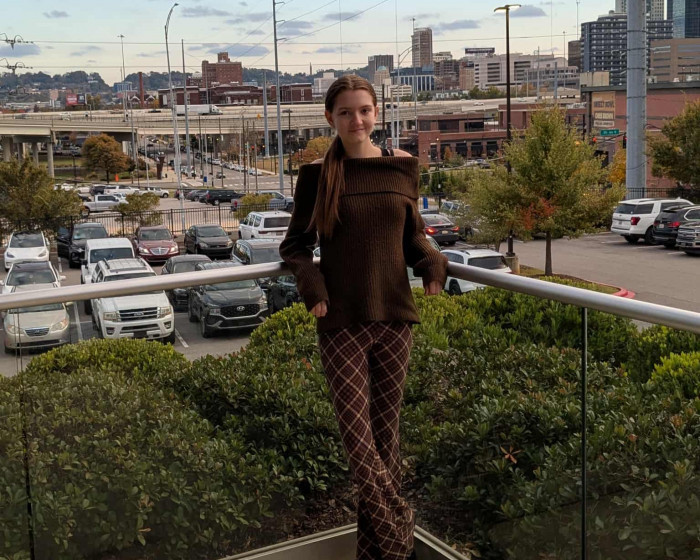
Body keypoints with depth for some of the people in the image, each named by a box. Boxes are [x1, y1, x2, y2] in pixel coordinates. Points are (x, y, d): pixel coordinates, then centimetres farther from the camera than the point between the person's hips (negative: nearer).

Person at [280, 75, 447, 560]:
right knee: (358, 434, -4)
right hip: (341, 324, -2)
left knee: (385, 430, 10)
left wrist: (433, 263, -7)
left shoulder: (402, 166, 5)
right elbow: (296, 245, 6)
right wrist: (311, 283, -13)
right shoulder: (317, 174, 0)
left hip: (395, 318, 2)